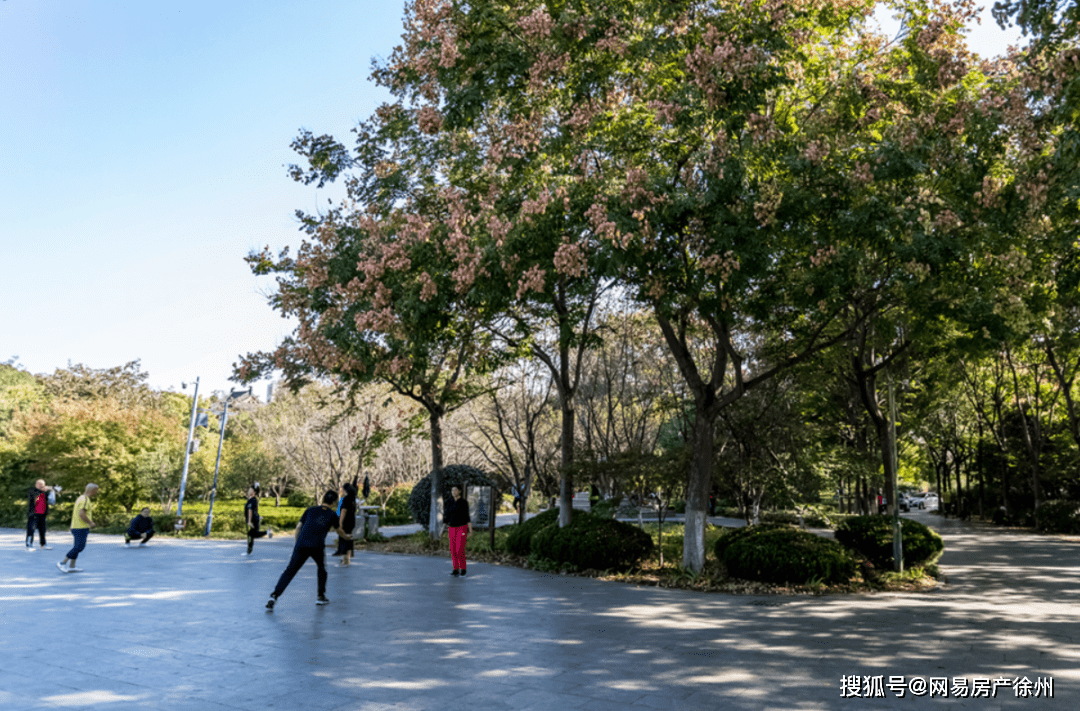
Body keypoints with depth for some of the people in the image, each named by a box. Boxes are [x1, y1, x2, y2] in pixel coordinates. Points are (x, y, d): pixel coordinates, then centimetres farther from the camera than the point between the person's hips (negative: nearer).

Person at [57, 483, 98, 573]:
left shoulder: (80, 498, 16)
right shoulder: (85, 499, -16)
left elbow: (74, 512, 25)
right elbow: (81, 514, -27)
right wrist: (91, 523, -17)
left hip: (76, 527, 10)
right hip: (81, 528, -10)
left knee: (78, 547, 13)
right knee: (79, 547, -8)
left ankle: (71, 567, 15)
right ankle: (62, 563, -4)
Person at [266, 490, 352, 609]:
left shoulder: (311, 510, 20)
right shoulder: (332, 515, 17)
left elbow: (298, 527, 17)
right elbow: (339, 531, 34)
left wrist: (297, 543, 26)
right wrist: (347, 536, 55)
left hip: (301, 544, 1)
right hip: (317, 546, -1)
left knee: (290, 571, 3)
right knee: (322, 568, 24)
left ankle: (274, 596, -12)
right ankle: (321, 597, 21)